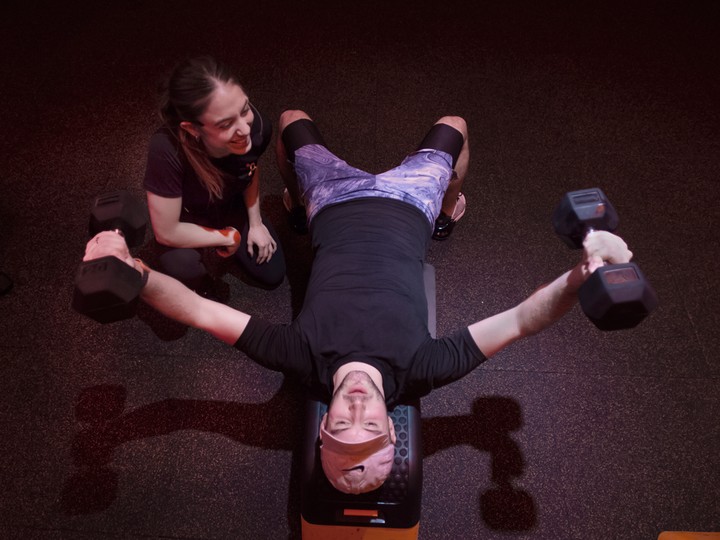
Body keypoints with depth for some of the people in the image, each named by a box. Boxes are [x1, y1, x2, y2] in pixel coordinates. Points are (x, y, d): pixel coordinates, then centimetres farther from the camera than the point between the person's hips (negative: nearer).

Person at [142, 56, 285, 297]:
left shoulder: (258, 126, -32)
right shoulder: (167, 150, -44)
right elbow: (167, 232, -32)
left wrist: (255, 223, -3)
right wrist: (228, 237, -21)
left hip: (232, 207, 4)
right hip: (187, 218, -4)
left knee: (272, 276, 4)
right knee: (181, 267, -34)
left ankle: (216, 244, 31)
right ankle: (199, 284, 6)